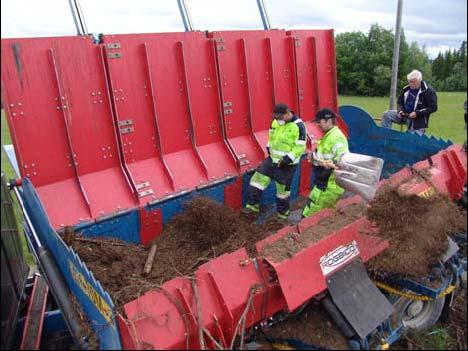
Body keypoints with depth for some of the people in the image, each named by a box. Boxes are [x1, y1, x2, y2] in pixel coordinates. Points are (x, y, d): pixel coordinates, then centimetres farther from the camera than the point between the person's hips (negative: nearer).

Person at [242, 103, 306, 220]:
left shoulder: (298, 126, -19)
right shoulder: (275, 121, 1)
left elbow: (300, 147, -20)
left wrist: (287, 159, -25)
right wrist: (269, 148, 7)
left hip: (286, 165, -6)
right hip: (272, 159, 6)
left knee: (283, 190, 8)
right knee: (258, 179, 2)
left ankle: (283, 214, 29)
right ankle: (253, 206, 16)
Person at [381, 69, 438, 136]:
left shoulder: (428, 91, -10)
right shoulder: (406, 89, 5)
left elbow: (433, 107, -12)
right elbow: (399, 102, 16)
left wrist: (417, 113, -22)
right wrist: (400, 111, -7)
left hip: (418, 120, -5)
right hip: (404, 115, 5)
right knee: (386, 115, -11)